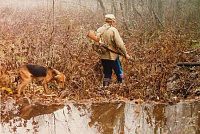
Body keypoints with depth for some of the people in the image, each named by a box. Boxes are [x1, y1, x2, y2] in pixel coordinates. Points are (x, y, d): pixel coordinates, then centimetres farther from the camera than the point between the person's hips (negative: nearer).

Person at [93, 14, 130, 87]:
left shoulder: (99, 30, 4)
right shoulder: (113, 30, -14)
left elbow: (95, 45, 7)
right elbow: (120, 44, -18)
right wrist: (125, 54, -10)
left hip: (103, 57, 6)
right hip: (113, 56, -5)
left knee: (107, 74, 15)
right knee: (119, 73, 8)